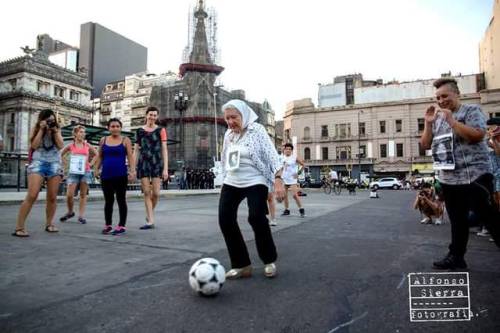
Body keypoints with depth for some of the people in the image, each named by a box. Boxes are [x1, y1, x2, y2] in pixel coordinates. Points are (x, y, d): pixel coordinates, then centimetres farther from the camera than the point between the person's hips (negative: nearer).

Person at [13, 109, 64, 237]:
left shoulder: (57, 130, 12)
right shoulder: (36, 129, 7)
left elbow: (61, 146, -2)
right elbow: (34, 145, -8)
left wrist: (55, 131, -6)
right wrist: (41, 129, -8)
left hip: (54, 165, 3)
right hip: (38, 163, -3)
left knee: (52, 197, 4)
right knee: (32, 196, -15)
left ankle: (49, 224, 18)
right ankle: (19, 227, -11)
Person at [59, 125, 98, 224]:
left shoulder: (87, 145, 4)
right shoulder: (70, 146, 3)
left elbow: (96, 154, 17)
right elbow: (61, 154, 18)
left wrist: (91, 163, 7)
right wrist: (65, 164, 8)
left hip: (85, 172, 1)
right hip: (73, 172, -1)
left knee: (83, 194, 3)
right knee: (69, 195, -5)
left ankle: (81, 215, 8)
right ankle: (70, 212, 19)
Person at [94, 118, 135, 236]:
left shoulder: (125, 140, 2)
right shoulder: (103, 140, 11)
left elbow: (130, 157, -3)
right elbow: (100, 157, 16)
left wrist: (132, 171, -12)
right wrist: (96, 169, 7)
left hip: (121, 175, -3)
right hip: (106, 175, 3)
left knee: (121, 200, 1)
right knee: (108, 201, 10)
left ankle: (121, 226, 7)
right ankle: (108, 225, 21)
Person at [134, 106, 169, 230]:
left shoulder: (161, 130, 3)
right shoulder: (140, 131, 9)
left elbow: (164, 150, 0)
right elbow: (136, 150, 11)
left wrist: (165, 169, -8)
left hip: (157, 163, -1)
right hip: (143, 163, 2)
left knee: (156, 193, -4)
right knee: (146, 193, -1)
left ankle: (150, 213, 25)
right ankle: (150, 221, 5)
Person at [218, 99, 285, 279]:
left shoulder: (257, 130, -9)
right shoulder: (228, 134, 9)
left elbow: (271, 154, -15)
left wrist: (278, 180, -25)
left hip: (255, 182, -6)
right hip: (231, 183, 6)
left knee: (256, 218, -20)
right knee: (225, 219, -5)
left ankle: (270, 261, 6)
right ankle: (241, 265, 8)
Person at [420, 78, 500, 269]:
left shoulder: (471, 111, -3)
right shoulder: (437, 119, 14)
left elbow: (477, 135, -18)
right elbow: (425, 145, 11)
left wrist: (451, 120, -18)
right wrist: (428, 124, -1)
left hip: (474, 176, -6)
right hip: (448, 179, 6)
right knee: (457, 220, 13)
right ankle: (456, 257, 20)